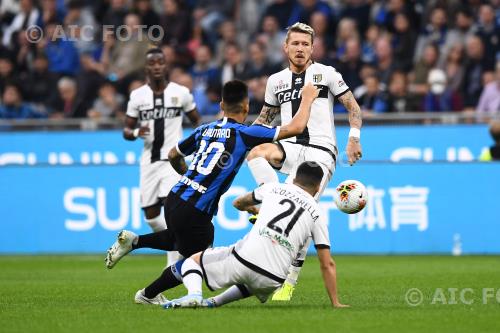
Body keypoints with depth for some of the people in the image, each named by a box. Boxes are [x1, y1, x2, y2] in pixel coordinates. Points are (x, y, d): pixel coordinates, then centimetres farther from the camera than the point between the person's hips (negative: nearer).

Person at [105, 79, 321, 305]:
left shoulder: (205, 130, 9)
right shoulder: (244, 133, -9)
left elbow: (173, 155, 24)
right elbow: (296, 128, -7)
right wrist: (307, 99, 8)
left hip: (174, 199, 7)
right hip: (194, 213, -7)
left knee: (180, 241, 36)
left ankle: (133, 241, 22)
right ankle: (148, 295, 27)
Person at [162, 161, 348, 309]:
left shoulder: (274, 188, 17)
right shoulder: (317, 214, 16)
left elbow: (238, 203, 36)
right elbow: (327, 265, 13)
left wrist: (253, 209, 59)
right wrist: (335, 304, 19)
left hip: (244, 258, -2)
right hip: (273, 279, 2)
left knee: (192, 261, 18)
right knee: (259, 284, 41)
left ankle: (194, 294, -13)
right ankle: (214, 302, 21)